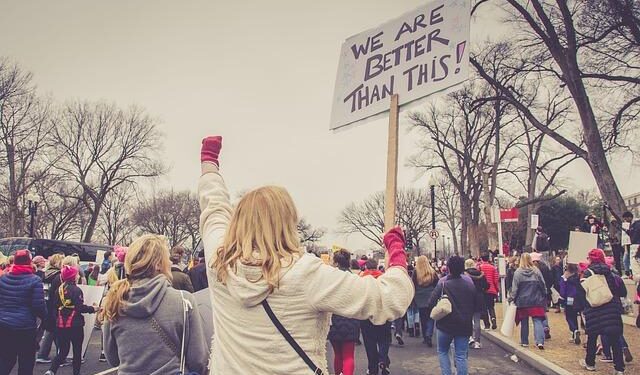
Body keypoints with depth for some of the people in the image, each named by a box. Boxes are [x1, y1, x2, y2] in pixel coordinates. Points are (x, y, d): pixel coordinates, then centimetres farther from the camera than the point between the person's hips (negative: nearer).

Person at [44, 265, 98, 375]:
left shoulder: (59, 289, 6)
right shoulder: (76, 290, -13)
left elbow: (56, 307, 14)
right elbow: (80, 307, -17)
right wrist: (92, 309, -3)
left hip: (61, 325, 6)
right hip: (75, 325, -6)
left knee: (62, 351, 13)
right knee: (77, 351, 8)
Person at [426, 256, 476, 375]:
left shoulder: (443, 283, -15)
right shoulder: (469, 283, -4)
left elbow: (431, 303, -15)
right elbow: (475, 304, 6)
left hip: (446, 325, -2)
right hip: (464, 325, 2)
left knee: (442, 352, 16)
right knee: (461, 356, 7)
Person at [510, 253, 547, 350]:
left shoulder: (518, 272, -9)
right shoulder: (536, 271, -4)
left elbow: (515, 288, -8)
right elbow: (543, 285, 2)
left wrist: (512, 298, 2)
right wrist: (545, 297, 14)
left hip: (523, 301, 0)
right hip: (536, 301, 1)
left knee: (524, 322, 11)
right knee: (537, 321, 1)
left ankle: (524, 342, 19)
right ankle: (540, 341, -11)